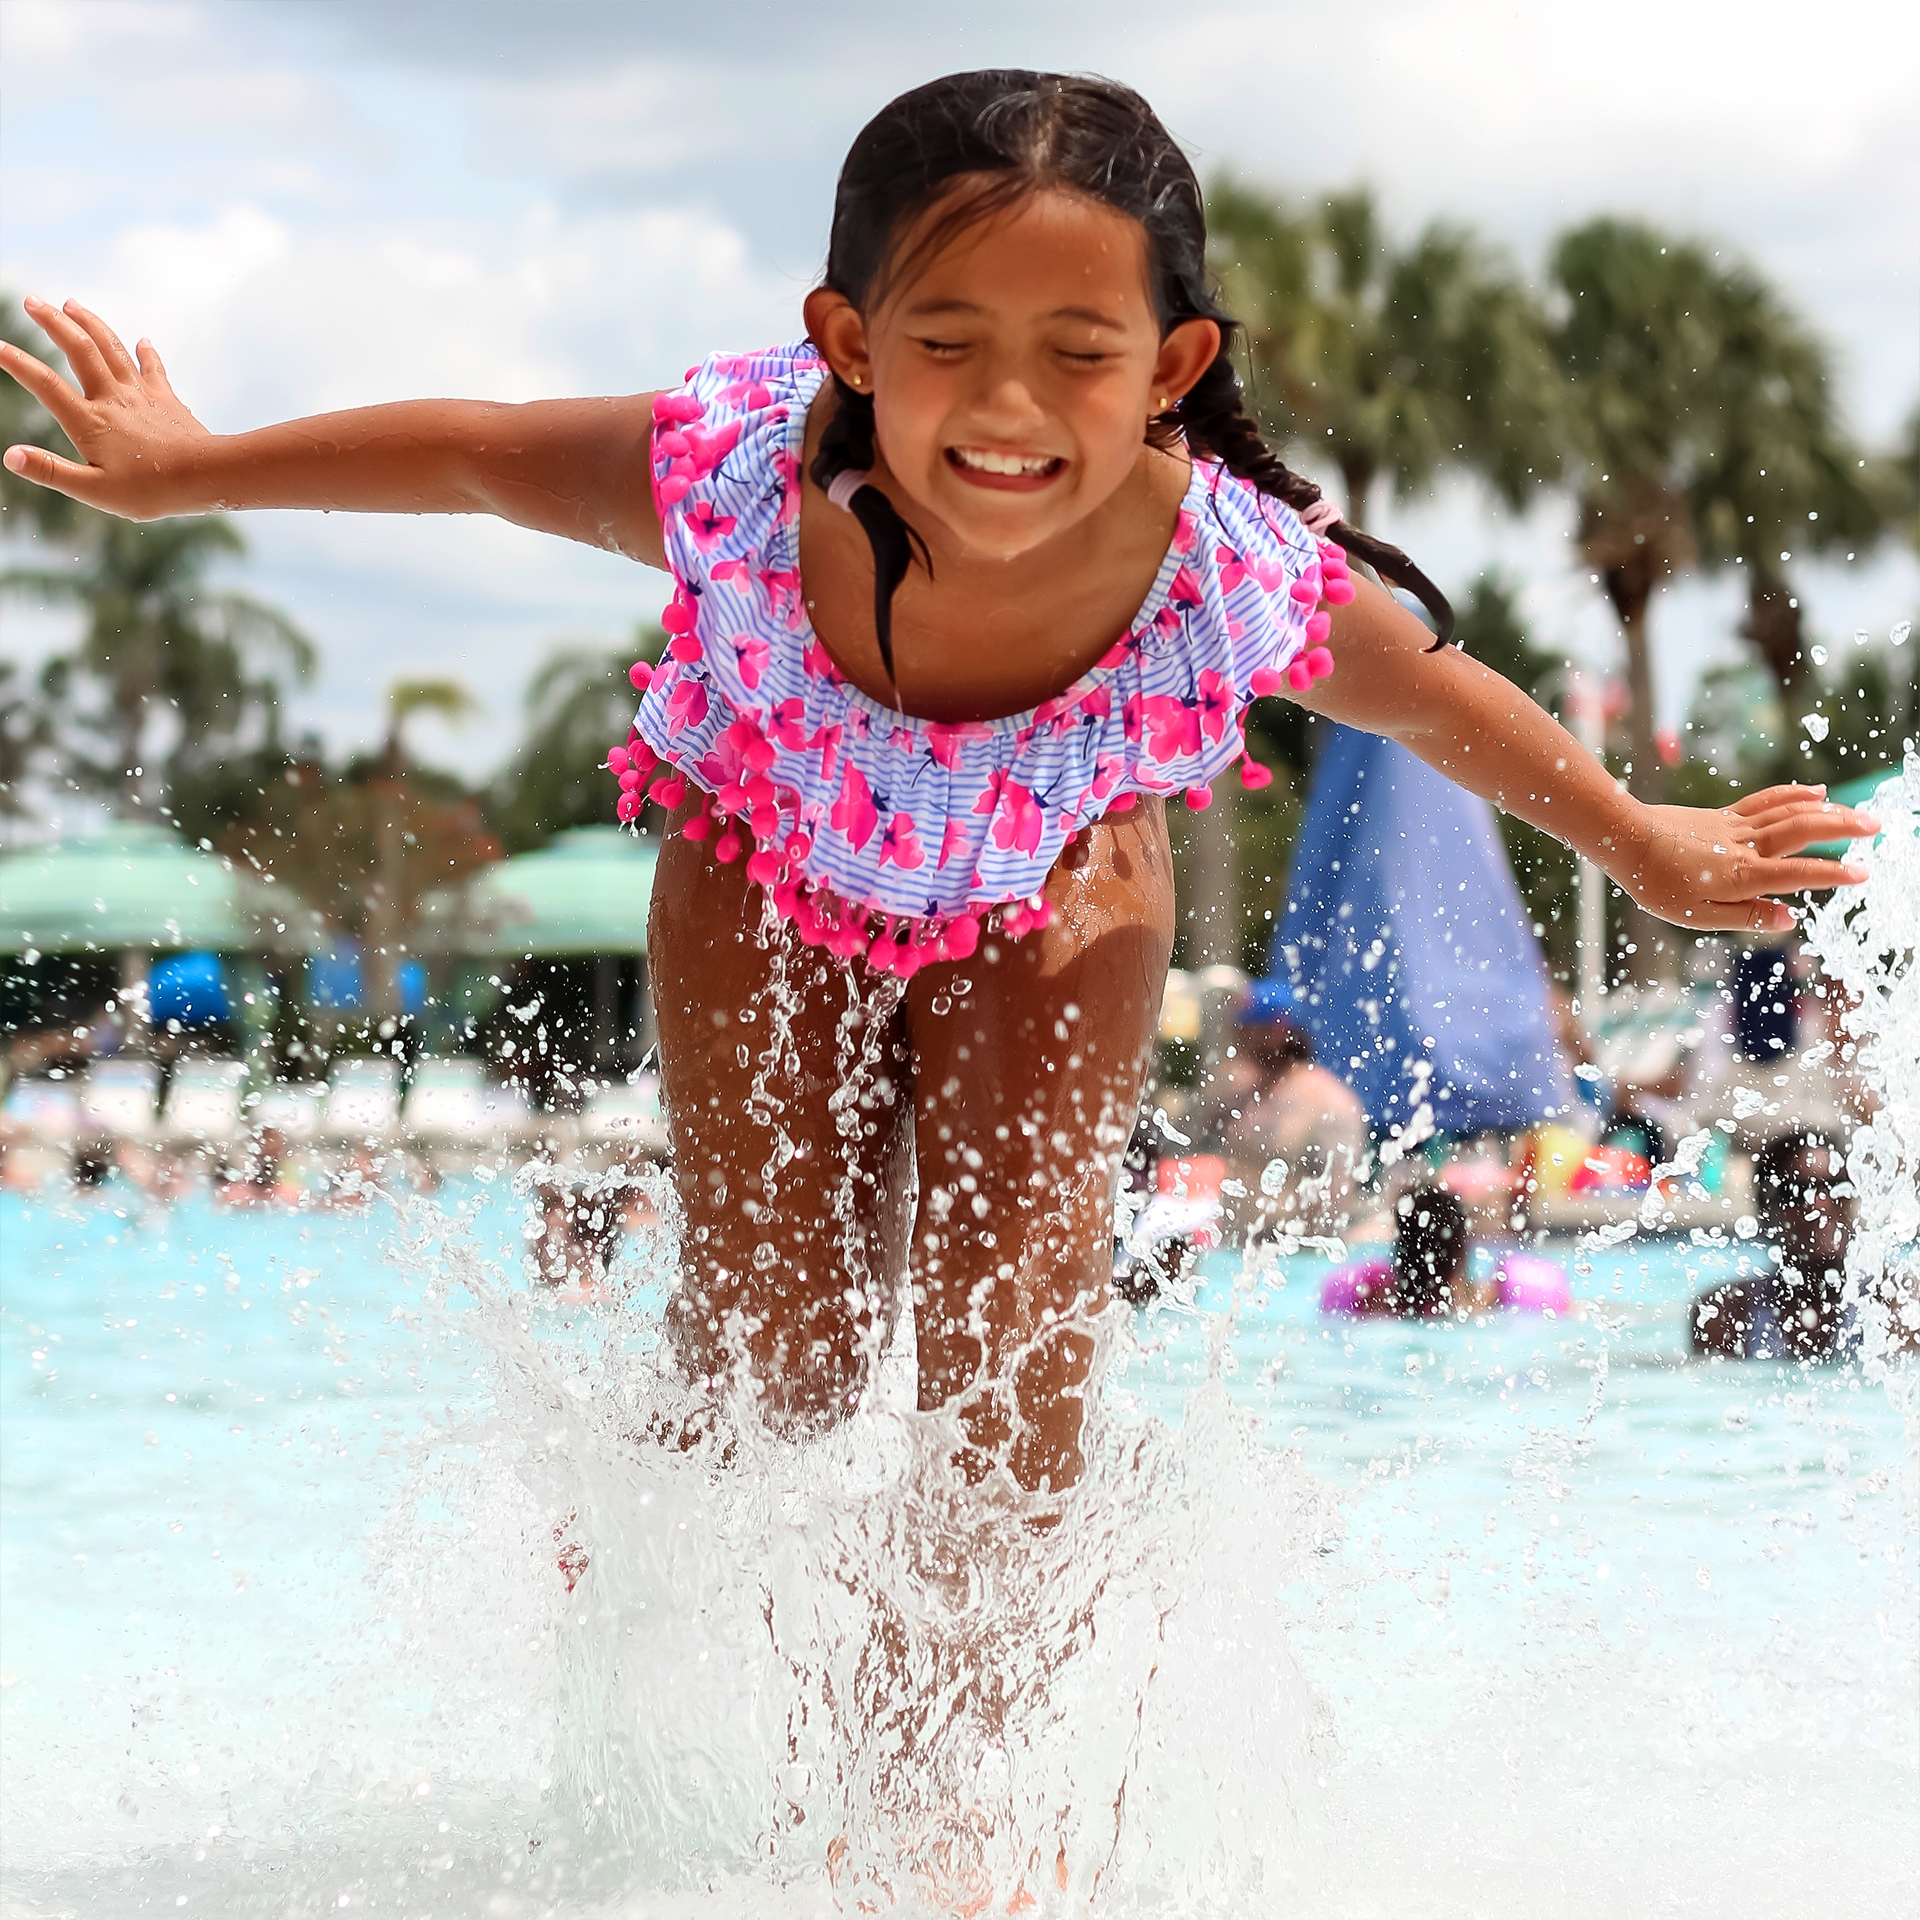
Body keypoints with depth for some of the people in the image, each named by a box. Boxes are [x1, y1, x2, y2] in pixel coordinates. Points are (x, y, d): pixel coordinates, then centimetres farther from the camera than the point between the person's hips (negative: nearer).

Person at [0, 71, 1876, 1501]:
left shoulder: (1232, 570, -40)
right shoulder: (736, 472, -41)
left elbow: (1434, 692, -17)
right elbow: (480, 454, -19)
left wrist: (1646, 851, -1)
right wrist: (186, 469, -6)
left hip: (1051, 901, 0)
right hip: (771, 873, 0)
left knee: (1006, 1363, -8)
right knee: (773, 1348, 3)